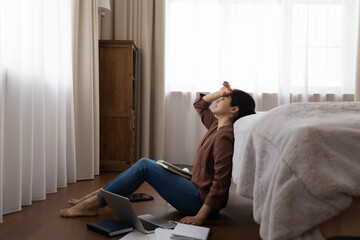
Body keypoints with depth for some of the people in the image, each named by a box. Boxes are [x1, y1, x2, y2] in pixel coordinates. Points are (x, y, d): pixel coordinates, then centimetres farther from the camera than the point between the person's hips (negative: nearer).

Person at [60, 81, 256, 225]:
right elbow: (199, 104, 22)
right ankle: (98, 195, 8)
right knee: (145, 163, 4)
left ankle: (92, 204, -4)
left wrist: (200, 216, -27)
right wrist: (220, 92, 7)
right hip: (197, 190, 9)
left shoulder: (224, 136, -21)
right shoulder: (216, 125, 7)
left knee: (144, 166, -13)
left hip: (202, 200, -9)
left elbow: (221, 181, -26)